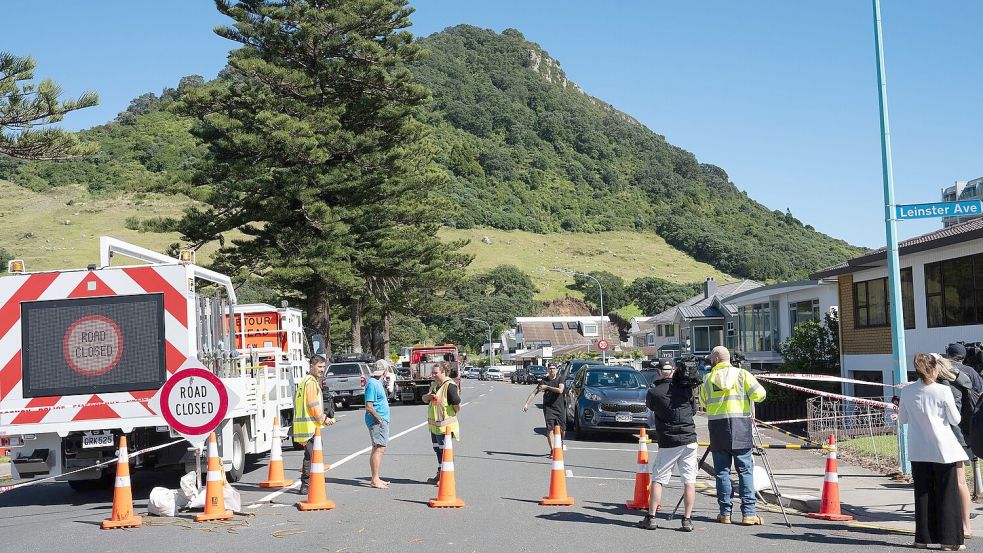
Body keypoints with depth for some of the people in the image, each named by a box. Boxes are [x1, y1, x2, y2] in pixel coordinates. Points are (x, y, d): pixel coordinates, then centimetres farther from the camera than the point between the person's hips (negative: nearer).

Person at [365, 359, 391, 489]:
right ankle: (375, 480, -9)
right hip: (378, 422, -11)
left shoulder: (377, 383, 14)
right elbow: (369, 407, -22)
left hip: (381, 421, 11)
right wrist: (379, 419, -17)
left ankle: (375, 478, 21)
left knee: (377, 449, 14)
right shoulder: (373, 384, -18)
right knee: (379, 449, -10)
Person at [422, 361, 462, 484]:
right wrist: (428, 396, -7)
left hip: (445, 425, -9)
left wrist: (451, 415, -4)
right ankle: (440, 475, 31)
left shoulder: (450, 386, -19)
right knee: (437, 450, 18)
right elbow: (424, 399, 15)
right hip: (434, 424, 9)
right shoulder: (434, 384, 9)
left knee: (445, 451, -3)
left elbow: (457, 406, -20)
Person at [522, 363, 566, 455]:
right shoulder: (544, 381, 2)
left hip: (560, 408, 1)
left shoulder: (560, 379, 2)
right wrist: (526, 403, -9)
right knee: (550, 429, -11)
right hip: (548, 407, -1)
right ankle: (552, 450, -10)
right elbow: (534, 393, 2)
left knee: (560, 430, 6)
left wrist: (547, 387, -14)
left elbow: (560, 390, -17)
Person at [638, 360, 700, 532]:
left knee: (657, 480, 8)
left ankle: (651, 517, 7)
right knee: (689, 481, 4)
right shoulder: (685, 388, 2)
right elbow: (693, 410, 15)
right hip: (689, 440, 2)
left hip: (667, 443, -2)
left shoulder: (653, 392, -5)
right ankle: (687, 520, 2)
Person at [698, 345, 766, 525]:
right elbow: (759, 394, -4)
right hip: (740, 426, -1)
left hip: (717, 426, 1)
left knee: (722, 471, 6)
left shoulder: (709, 378, 8)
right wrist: (746, 395, 16)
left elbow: (703, 403, 16)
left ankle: (725, 512, 6)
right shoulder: (742, 374, 4)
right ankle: (749, 513, -2)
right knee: (745, 470, 2)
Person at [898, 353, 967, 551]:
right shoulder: (943, 391, -12)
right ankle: (949, 540, 6)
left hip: (918, 451, 3)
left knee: (922, 494, 11)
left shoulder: (906, 391, -1)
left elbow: (902, 419, 8)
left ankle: (923, 537, 15)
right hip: (943, 450, -3)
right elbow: (955, 420, -4)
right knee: (947, 495, 5)